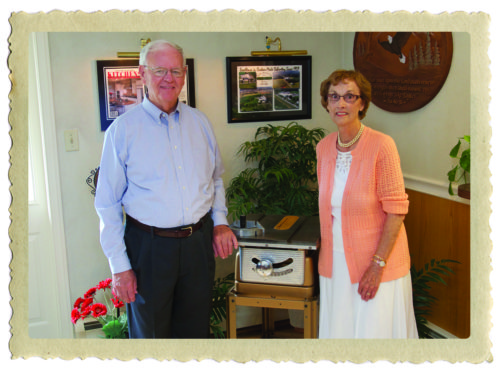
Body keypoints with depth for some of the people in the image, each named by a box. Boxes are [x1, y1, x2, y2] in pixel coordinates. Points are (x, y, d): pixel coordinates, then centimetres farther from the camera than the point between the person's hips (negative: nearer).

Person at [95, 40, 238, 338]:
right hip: (149, 246, -3)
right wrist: (120, 266, -7)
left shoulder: (200, 122, 7)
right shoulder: (123, 129, -6)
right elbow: (108, 204, -4)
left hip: (199, 243, 4)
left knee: (196, 329, 16)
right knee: (150, 333, 11)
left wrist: (220, 221, 4)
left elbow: (215, 178, 20)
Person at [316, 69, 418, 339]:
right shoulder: (323, 147, 3)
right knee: (338, 331, 14)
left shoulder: (381, 145, -15)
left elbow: (396, 209, -14)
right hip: (335, 261, 5)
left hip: (376, 262, -5)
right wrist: (325, 247, 9)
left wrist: (378, 264, -17)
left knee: (374, 331, 5)